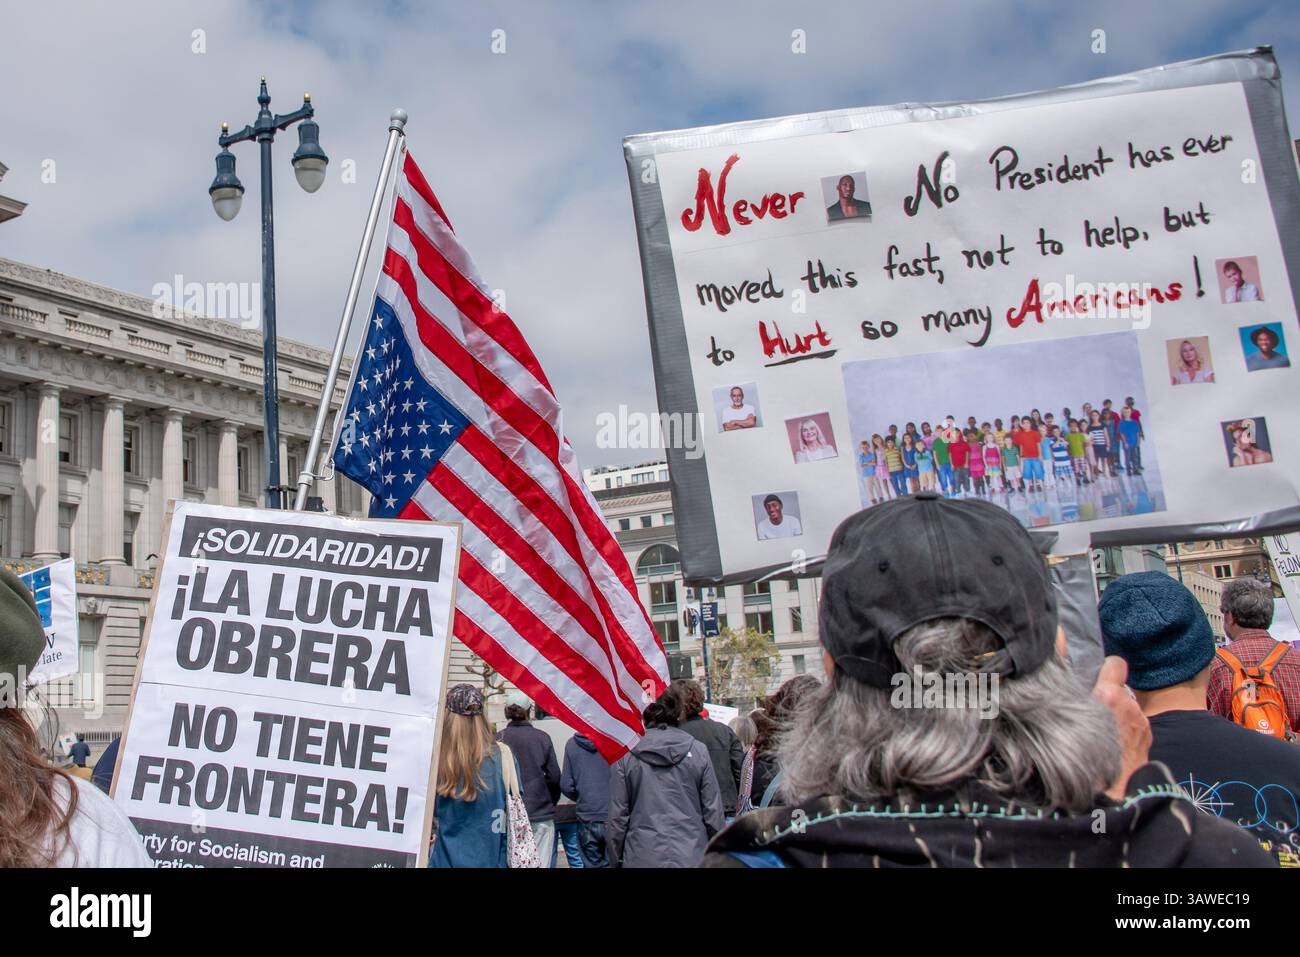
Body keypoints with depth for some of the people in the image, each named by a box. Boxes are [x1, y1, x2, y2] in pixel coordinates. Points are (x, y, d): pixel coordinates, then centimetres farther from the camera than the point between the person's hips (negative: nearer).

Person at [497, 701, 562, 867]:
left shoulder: (499, 738, -4)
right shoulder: (542, 737, -2)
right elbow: (554, 777, -1)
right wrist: (551, 801, 15)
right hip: (541, 813, 0)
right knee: (540, 863, 2)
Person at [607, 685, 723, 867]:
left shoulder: (625, 755, -2)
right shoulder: (698, 751, 1)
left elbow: (617, 817, 0)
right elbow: (713, 813, 2)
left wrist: (615, 861, 10)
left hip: (642, 858, -1)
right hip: (692, 857, 1)